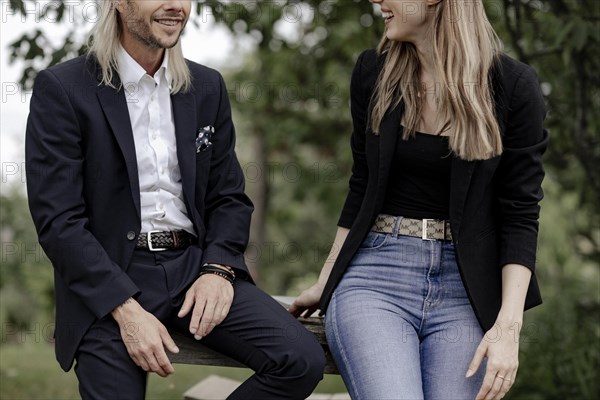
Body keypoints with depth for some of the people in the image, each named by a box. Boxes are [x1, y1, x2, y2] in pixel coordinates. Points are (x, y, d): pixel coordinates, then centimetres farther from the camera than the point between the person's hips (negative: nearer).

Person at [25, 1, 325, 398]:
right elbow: (58, 220, -10)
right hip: (108, 281, -3)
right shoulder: (62, 89, -5)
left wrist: (218, 270, -7)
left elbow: (229, 198, 13)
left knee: (303, 361, -14)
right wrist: (127, 309, -19)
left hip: (196, 265, 4)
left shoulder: (207, 87, 11)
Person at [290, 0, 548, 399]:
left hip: (465, 290, -1)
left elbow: (520, 216, -4)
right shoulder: (374, 71, 5)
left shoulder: (512, 85, -4)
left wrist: (508, 324, -14)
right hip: (374, 277, 1)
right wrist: (325, 283, 15)